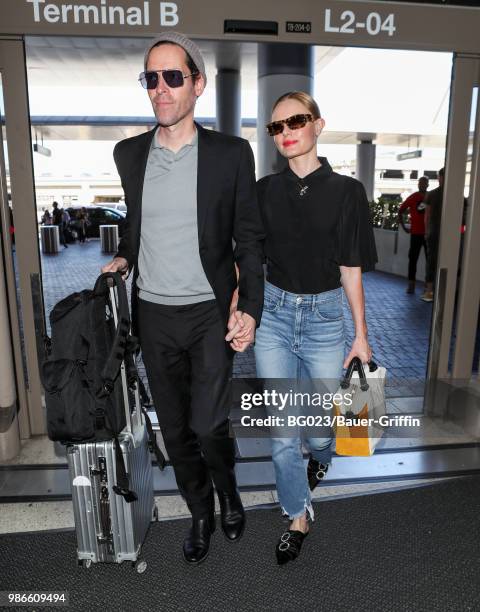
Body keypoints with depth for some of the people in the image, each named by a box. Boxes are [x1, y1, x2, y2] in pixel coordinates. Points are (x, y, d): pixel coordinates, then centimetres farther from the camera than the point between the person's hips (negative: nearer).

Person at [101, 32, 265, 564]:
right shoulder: (127, 154, 5)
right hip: (153, 316, 4)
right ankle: (201, 513, 37)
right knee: (174, 429, 12)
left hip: (211, 314, -3)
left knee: (207, 425, -5)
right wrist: (123, 257, 0)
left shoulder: (231, 153, -4)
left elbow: (249, 237, -2)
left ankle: (229, 491, 31)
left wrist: (251, 309, -11)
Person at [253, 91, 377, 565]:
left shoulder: (345, 191, -3)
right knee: (281, 430, 4)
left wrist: (361, 334, 0)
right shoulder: (265, 191, 3)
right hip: (272, 313, 1)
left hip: (323, 316, -1)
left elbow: (351, 268, -2)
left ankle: (320, 458, 50)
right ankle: (298, 516, 28)